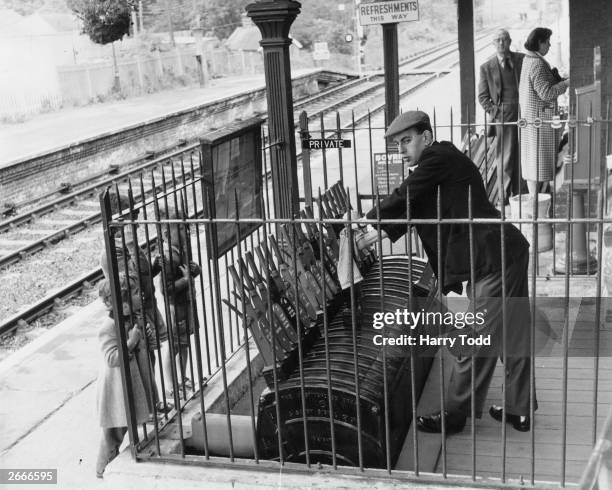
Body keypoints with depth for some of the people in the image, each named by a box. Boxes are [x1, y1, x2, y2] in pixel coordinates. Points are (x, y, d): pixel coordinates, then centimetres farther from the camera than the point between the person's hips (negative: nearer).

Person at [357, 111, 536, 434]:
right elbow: (414, 208, 23)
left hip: (494, 260, -10)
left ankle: (454, 416, 12)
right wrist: (380, 234, 21)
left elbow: (403, 198, -13)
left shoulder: (438, 158, -11)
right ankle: (518, 412, 27)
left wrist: (366, 220, 1)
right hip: (505, 256, 10)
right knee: (512, 336, 16)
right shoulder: (442, 161, 19)